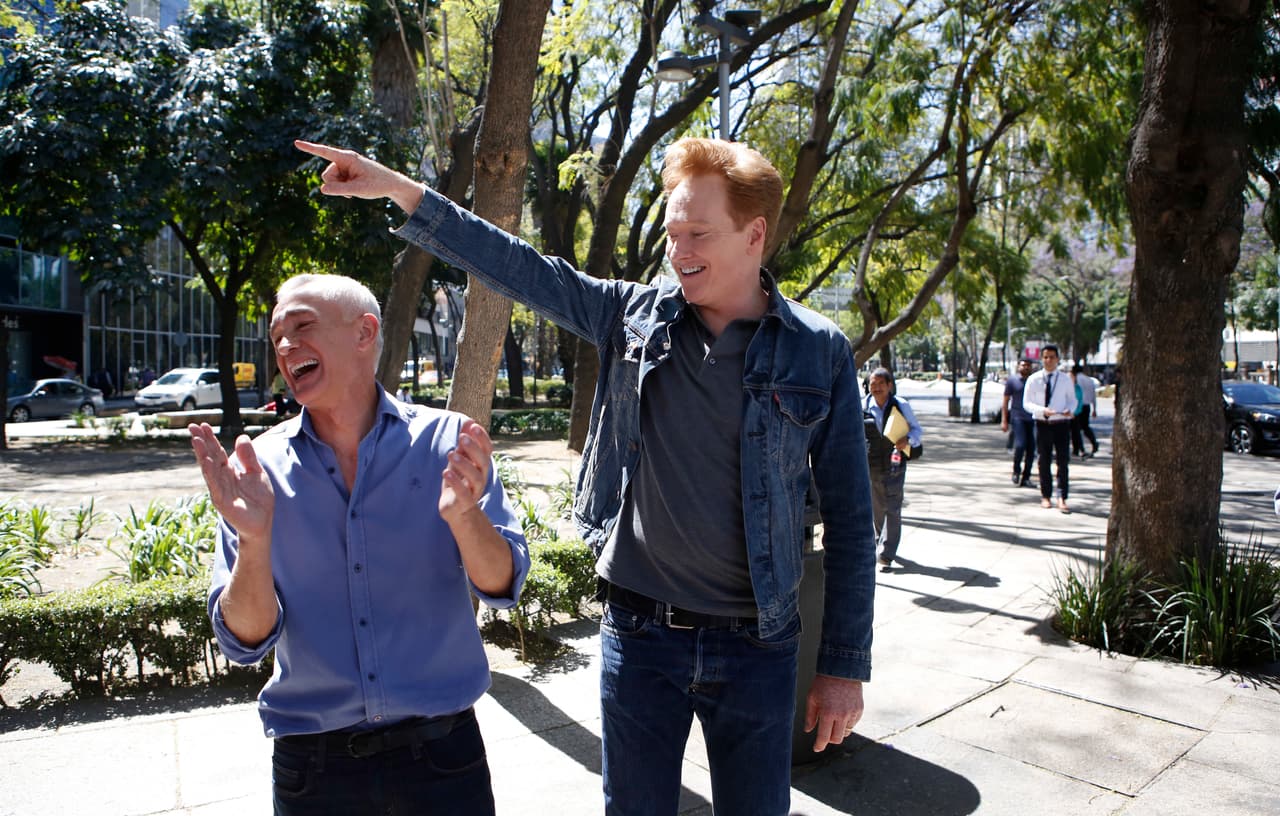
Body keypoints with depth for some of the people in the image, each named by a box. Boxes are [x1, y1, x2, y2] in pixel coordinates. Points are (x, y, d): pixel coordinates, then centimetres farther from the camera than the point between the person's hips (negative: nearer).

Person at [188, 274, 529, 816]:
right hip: (312, 766, 1)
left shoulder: (445, 441, -9)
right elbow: (245, 640, -6)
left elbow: (501, 585, -11)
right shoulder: (257, 468, -4)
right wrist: (254, 539, -24)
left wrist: (463, 516, -30)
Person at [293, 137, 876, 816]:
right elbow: (515, 266, 3)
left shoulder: (818, 353, -6)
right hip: (638, 633, 2)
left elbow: (849, 520, -3)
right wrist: (396, 188, -1)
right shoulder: (634, 314, -1)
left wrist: (844, 666, -2)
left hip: (756, 649, -1)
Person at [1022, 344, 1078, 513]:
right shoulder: (1033, 379, 0)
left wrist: (1070, 410, -11)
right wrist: (1043, 410, -19)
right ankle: (1046, 496, 20)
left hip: (1061, 424, 0)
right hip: (1042, 424, 0)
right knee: (1044, 461, 9)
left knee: (1063, 461, -4)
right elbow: (1027, 403, -1)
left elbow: (1072, 399, 12)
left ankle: (1062, 498, -1)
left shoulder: (1065, 379, 3)